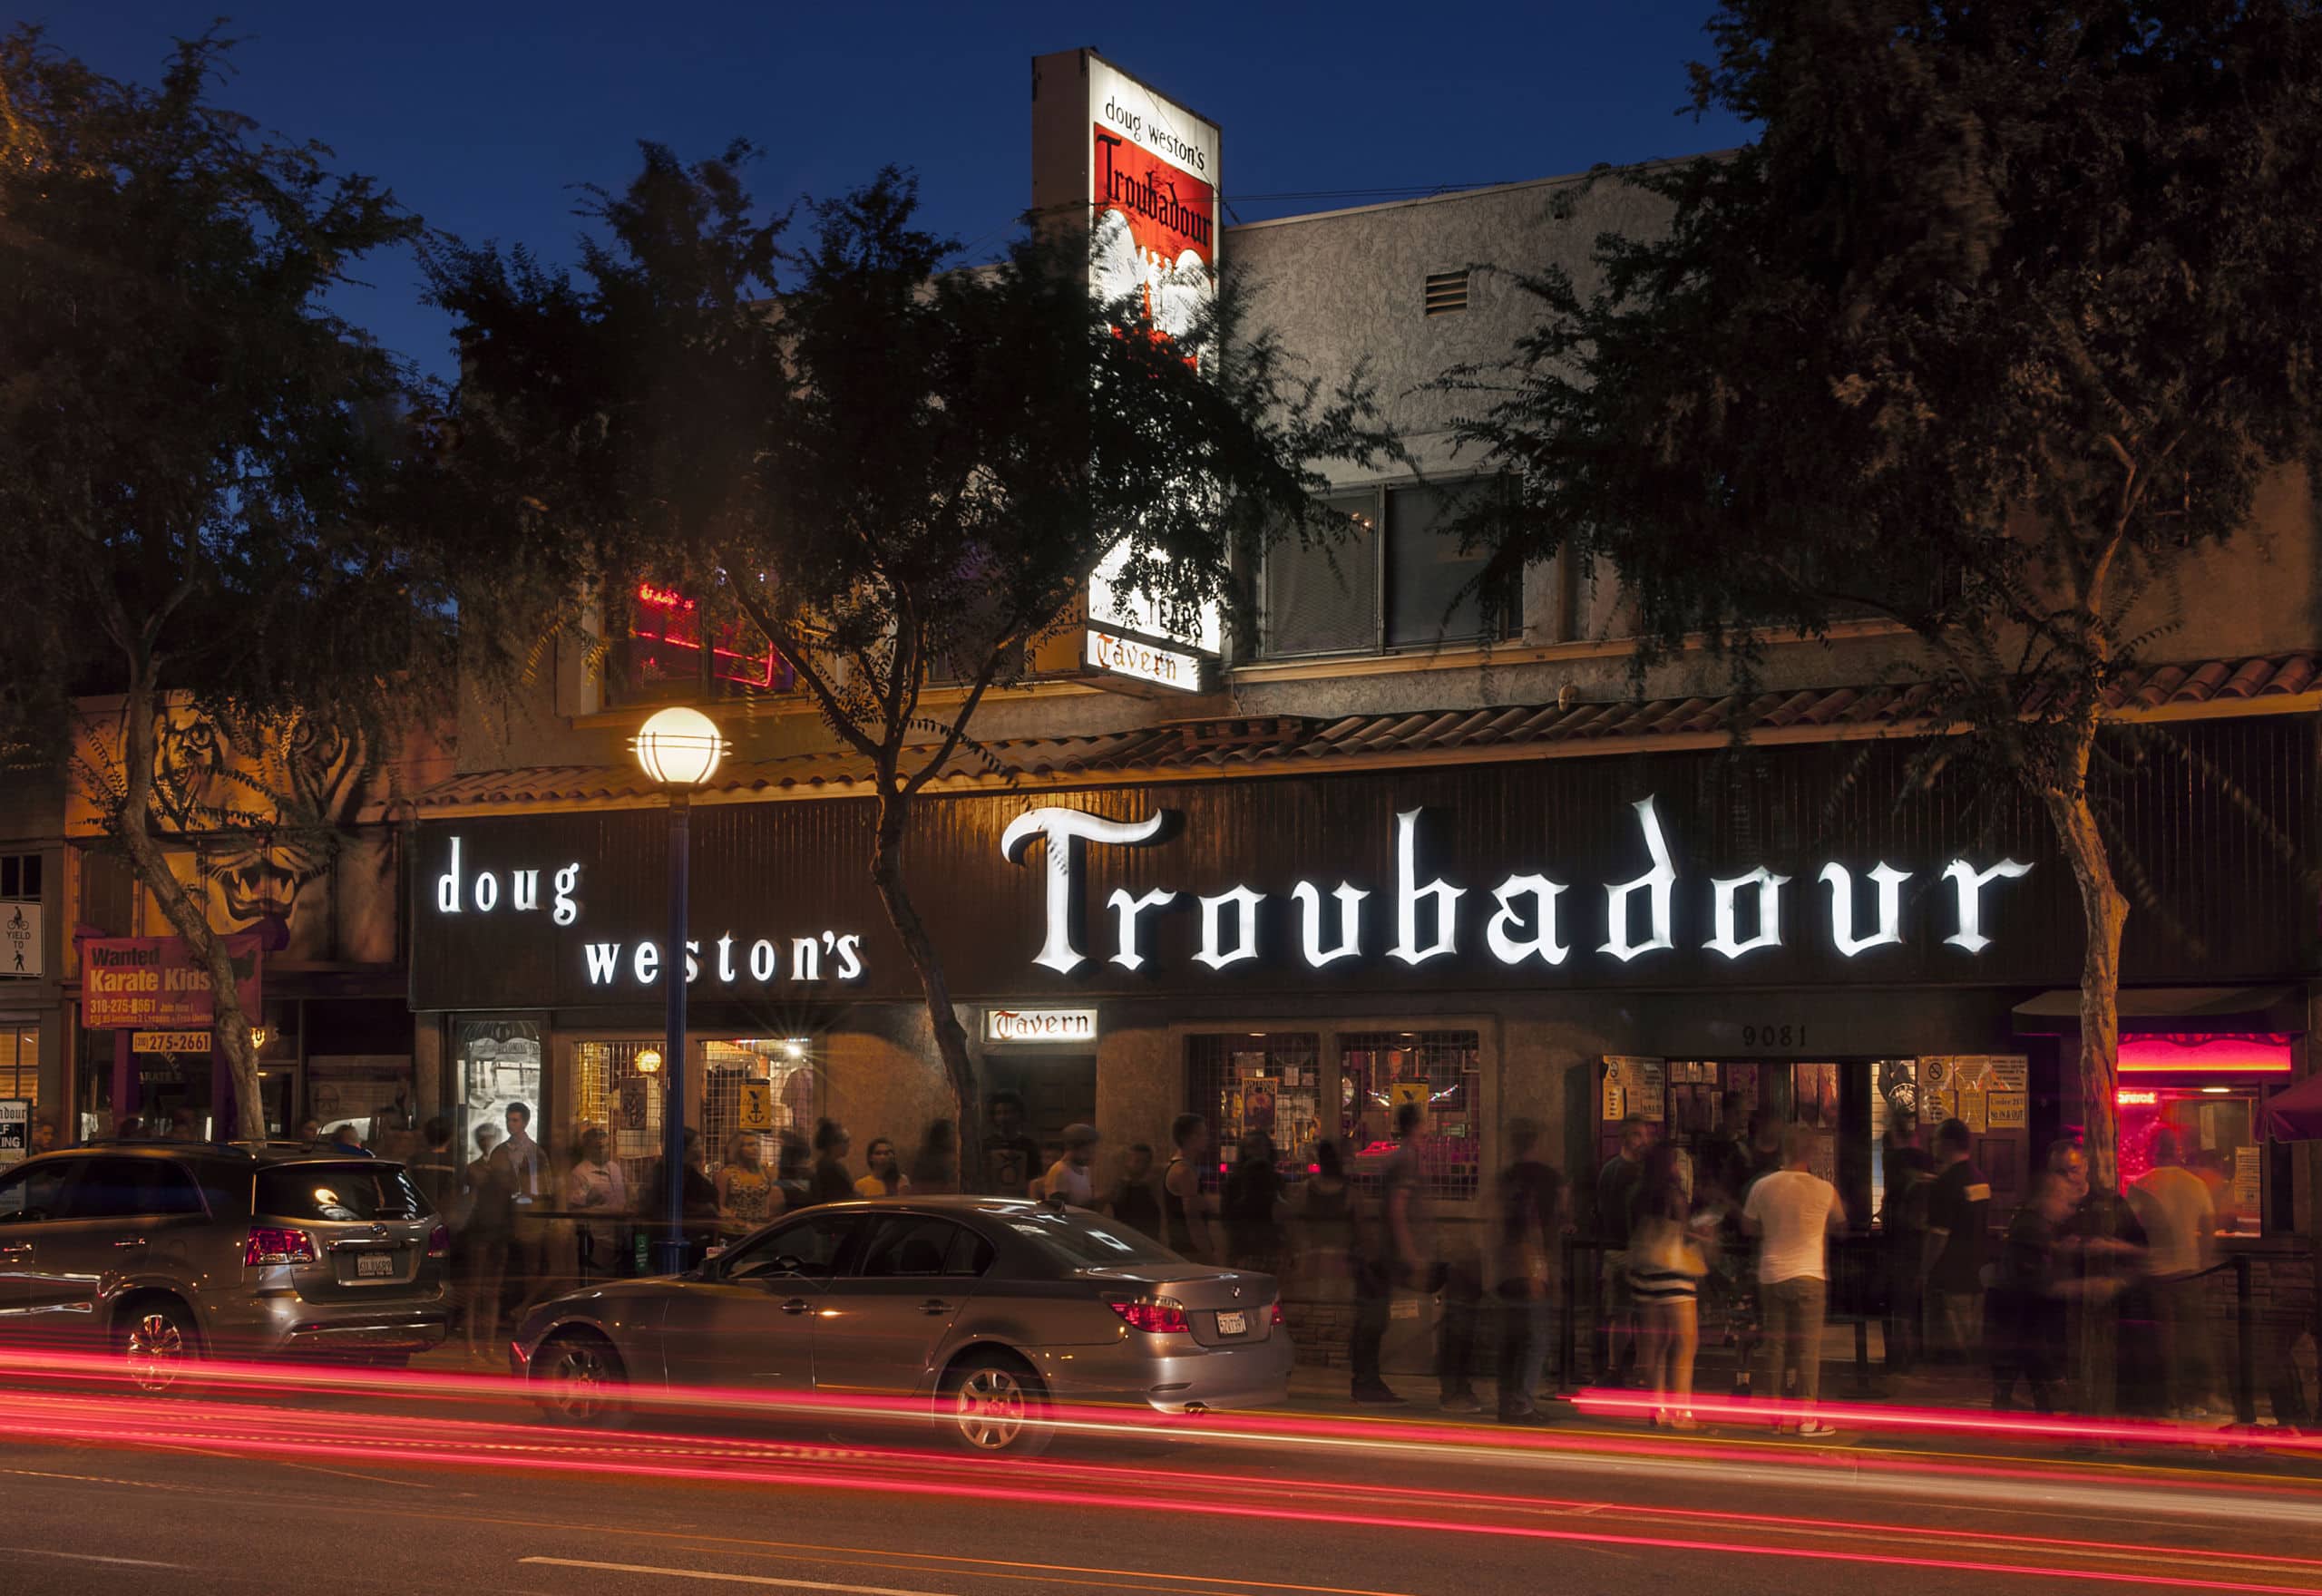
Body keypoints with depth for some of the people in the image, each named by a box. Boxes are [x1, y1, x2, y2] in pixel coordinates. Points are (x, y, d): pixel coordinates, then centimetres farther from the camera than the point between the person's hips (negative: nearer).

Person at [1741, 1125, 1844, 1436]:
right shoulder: (1824, 1190, -7)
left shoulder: (1763, 1186, -1)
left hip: (1770, 1276, 3)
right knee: (1808, 1347, 1)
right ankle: (1806, 1417, 0)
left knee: (1773, 1345, 9)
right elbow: (1839, 1222, 10)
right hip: (1809, 1276, -3)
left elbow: (1749, 1226, 10)